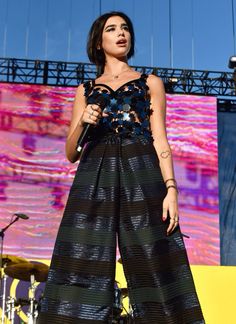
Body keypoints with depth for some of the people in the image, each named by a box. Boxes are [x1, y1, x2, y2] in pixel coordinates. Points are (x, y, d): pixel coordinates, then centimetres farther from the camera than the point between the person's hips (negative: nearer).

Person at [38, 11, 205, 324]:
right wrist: (82, 123, -5)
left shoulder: (150, 83, 18)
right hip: (94, 180, 1)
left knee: (153, 266, -9)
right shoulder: (86, 91, 21)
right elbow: (71, 153, 16)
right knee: (84, 267, -8)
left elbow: (160, 141, 7)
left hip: (141, 176, -1)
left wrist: (171, 188, -8)